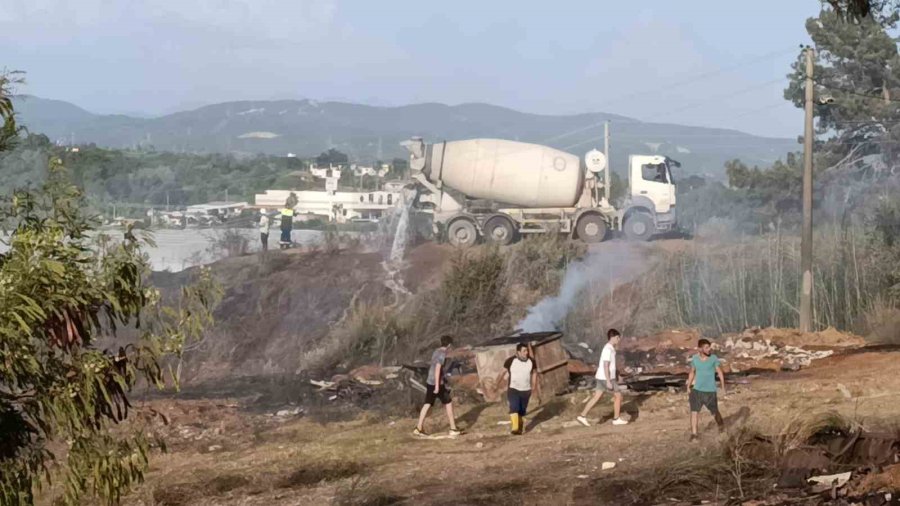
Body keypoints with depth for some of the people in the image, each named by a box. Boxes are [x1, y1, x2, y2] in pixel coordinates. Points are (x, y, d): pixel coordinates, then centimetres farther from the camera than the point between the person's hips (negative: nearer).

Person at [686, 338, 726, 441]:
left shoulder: (714, 358, -8)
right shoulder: (694, 359, 0)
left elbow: (720, 373, -2)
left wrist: (723, 388, -6)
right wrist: (688, 388, 13)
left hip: (710, 391, -2)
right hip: (697, 390, 2)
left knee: (715, 412, 9)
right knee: (694, 412, -9)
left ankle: (721, 425, 39)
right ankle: (693, 435, -5)